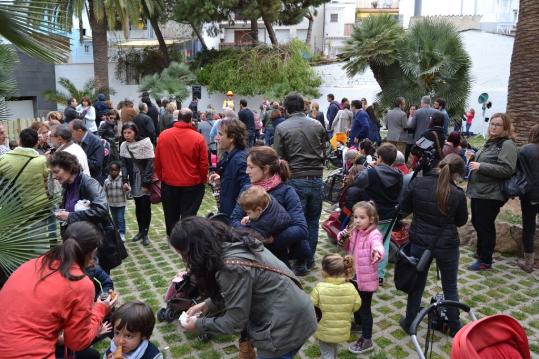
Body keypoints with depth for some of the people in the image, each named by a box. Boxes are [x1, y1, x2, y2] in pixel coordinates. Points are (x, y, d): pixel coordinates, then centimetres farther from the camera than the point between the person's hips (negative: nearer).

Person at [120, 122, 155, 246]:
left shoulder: (145, 143, -15)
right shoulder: (123, 146, 0)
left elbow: (150, 164, -15)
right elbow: (123, 164, 3)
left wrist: (146, 183, -16)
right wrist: (124, 181, -8)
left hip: (146, 181, -4)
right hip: (134, 181, 4)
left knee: (145, 207, -1)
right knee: (138, 206, 12)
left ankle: (145, 233, 10)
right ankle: (140, 231, 24)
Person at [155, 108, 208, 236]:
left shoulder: (163, 135, -5)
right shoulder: (198, 138, -13)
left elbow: (157, 159, 2)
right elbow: (204, 163, -8)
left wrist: (160, 176, 16)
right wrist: (203, 180, 7)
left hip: (169, 183, 3)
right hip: (192, 184, -3)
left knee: (171, 214, 19)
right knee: (188, 215, 8)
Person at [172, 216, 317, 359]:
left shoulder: (231, 267, -27)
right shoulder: (236, 244, 1)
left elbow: (235, 322, -17)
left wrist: (199, 325, -4)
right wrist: (208, 304, 9)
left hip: (286, 327, -8)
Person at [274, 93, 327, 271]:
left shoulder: (282, 128, -6)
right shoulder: (318, 126, 5)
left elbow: (278, 157, -6)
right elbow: (325, 152, 10)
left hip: (296, 179, -3)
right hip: (317, 179, 3)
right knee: (313, 221, 15)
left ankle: (299, 262, 13)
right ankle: (310, 259, 26)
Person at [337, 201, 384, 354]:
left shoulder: (374, 234, -24)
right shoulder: (354, 231, -3)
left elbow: (378, 246, -45)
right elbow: (345, 246, 9)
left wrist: (377, 253, -69)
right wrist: (343, 236, -13)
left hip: (367, 278, -7)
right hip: (354, 275, 7)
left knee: (364, 308, 3)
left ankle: (367, 341, 16)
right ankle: (358, 323, 52)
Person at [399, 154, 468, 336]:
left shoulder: (417, 183, -13)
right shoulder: (457, 194, -16)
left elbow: (404, 208, -1)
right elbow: (462, 221, 0)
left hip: (420, 242, 2)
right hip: (447, 245, -1)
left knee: (417, 284, 19)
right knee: (450, 287, 18)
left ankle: (409, 323, 31)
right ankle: (455, 328, 32)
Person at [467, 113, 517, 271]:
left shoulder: (507, 145, -13)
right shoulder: (491, 142, 16)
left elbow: (507, 169, -24)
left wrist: (481, 166, -25)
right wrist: (474, 161, 13)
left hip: (491, 194, -9)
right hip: (479, 191, 9)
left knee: (485, 226, -1)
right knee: (477, 223, 18)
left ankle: (485, 260, 13)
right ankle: (480, 251, 35)